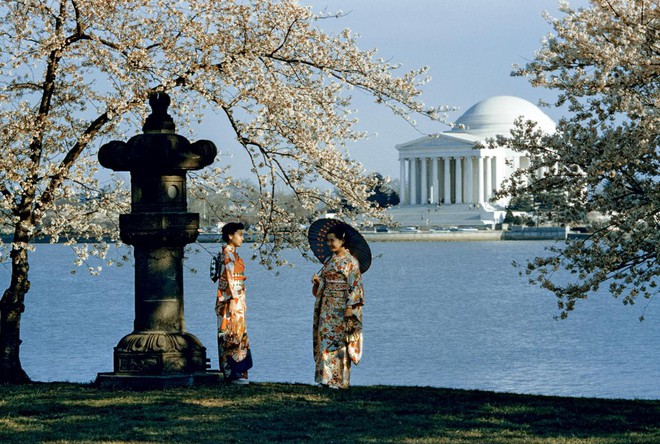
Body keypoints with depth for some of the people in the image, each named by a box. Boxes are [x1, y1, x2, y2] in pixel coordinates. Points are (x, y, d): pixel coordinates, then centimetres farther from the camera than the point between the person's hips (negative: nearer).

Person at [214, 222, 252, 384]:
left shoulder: (232, 254, 17)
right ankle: (233, 373, -7)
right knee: (232, 336, -8)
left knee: (236, 334, 10)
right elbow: (228, 279, -18)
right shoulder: (227, 255, -12)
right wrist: (233, 301, -21)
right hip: (232, 300, -10)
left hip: (237, 300, 10)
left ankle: (232, 372, 12)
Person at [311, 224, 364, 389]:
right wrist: (317, 281, -3)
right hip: (327, 306, 7)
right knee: (325, 337, 3)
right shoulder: (330, 260, 13)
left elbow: (355, 286, -12)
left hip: (341, 307, -7)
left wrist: (350, 307, -17)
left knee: (338, 341, -5)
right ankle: (326, 377, 6)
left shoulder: (350, 262, -9)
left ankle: (339, 380, -1)